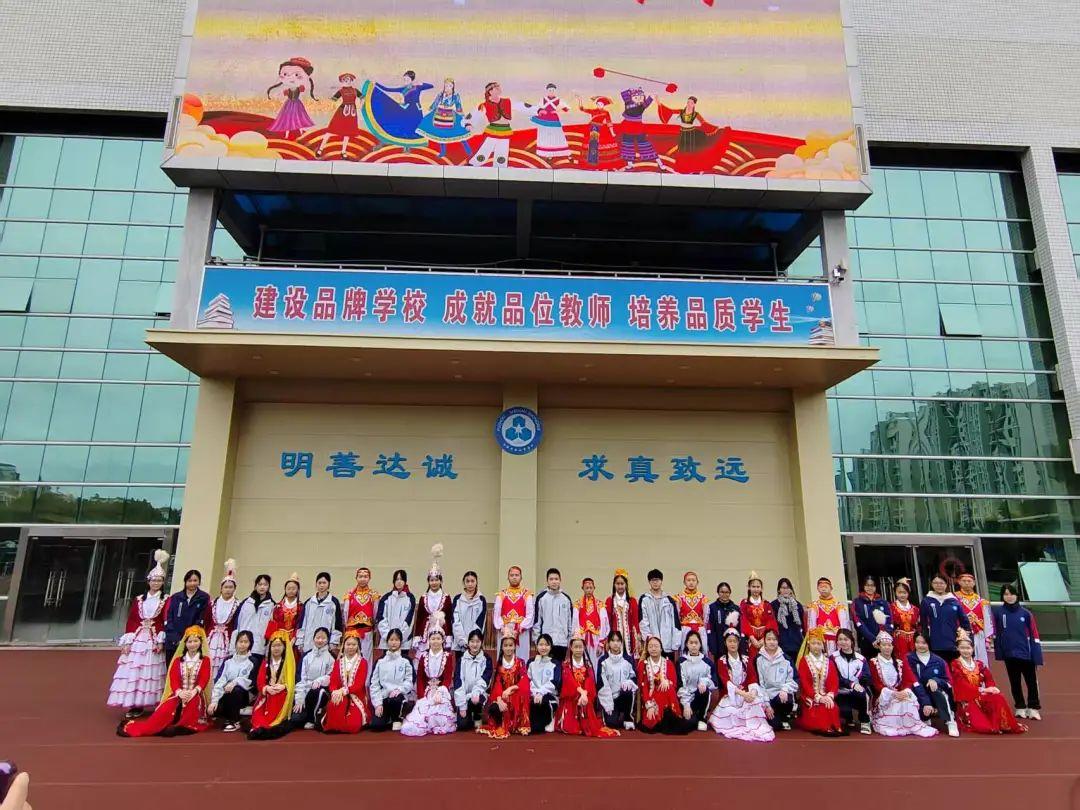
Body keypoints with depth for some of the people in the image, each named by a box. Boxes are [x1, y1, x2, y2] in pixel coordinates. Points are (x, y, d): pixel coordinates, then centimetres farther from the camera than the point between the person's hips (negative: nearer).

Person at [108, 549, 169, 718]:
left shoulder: (166, 600, -1)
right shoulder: (138, 599, 9)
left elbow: (166, 623, -5)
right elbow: (131, 621, 7)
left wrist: (161, 641, -13)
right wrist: (127, 642, 1)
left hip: (154, 640, -3)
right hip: (137, 639, 3)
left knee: (149, 671, 0)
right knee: (132, 670, 1)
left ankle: (141, 704, 9)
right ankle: (133, 704, 9)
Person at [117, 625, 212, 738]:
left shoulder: (205, 660, 4)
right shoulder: (178, 660, 13)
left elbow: (204, 679, -9)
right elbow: (173, 679, 0)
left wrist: (193, 692, -28)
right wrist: (179, 692, -21)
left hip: (196, 695, -3)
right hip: (179, 695, 3)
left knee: (192, 701, -39)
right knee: (165, 710, -27)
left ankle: (185, 726, -29)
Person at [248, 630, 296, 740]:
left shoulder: (289, 662, 5)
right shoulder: (265, 662, 15)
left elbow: (291, 682, -1)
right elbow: (259, 682, 6)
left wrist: (283, 687, -24)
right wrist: (267, 688, -18)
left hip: (282, 696, -2)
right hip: (266, 695, 2)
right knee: (258, 717, -27)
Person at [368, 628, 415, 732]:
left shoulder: (406, 661, 5)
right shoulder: (380, 661, 8)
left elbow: (410, 681, -1)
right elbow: (374, 684, 4)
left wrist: (398, 690, -20)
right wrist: (377, 703, -7)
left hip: (400, 696, -1)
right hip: (383, 697, 1)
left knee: (395, 699, -37)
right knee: (376, 725, -21)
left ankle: (397, 719, -4)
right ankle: (388, 719, 15)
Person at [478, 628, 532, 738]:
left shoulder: (520, 663, 1)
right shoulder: (499, 664, 6)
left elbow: (524, 682, -11)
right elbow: (497, 683, -4)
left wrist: (511, 688, -27)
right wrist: (499, 699, -22)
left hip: (516, 695, -1)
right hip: (501, 695, 1)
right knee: (493, 708, -31)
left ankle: (516, 725, -14)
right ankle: (501, 727, -3)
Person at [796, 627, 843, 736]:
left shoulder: (829, 662, 14)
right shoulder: (804, 661, 3)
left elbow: (834, 681, 2)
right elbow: (804, 683, -6)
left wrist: (830, 696, -17)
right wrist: (818, 697, -18)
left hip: (826, 696, 3)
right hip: (810, 697, -3)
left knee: (833, 708, -28)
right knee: (818, 708, -32)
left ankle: (834, 727, -16)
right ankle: (821, 728, -21)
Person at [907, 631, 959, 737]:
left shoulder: (939, 661, 8)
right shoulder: (909, 659, -1)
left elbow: (949, 682, 5)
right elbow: (912, 682, -10)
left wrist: (936, 681, -18)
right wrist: (926, 703, -20)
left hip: (939, 698, 2)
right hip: (918, 698, -2)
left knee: (934, 682, -29)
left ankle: (951, 722, -28)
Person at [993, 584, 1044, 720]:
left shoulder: (1026, 613, -2)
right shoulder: (998, 612, -3)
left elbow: (1033, 634, -3)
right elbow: (995, 633, 2)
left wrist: (1037, 655, -7)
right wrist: (998, 651, -2)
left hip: (1026, 653, 0)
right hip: (1009, 653, 0)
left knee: (1031, 681, 3)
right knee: (1014, 682, 10)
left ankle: (1033, 708, 17)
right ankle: (1020, 708, 21)